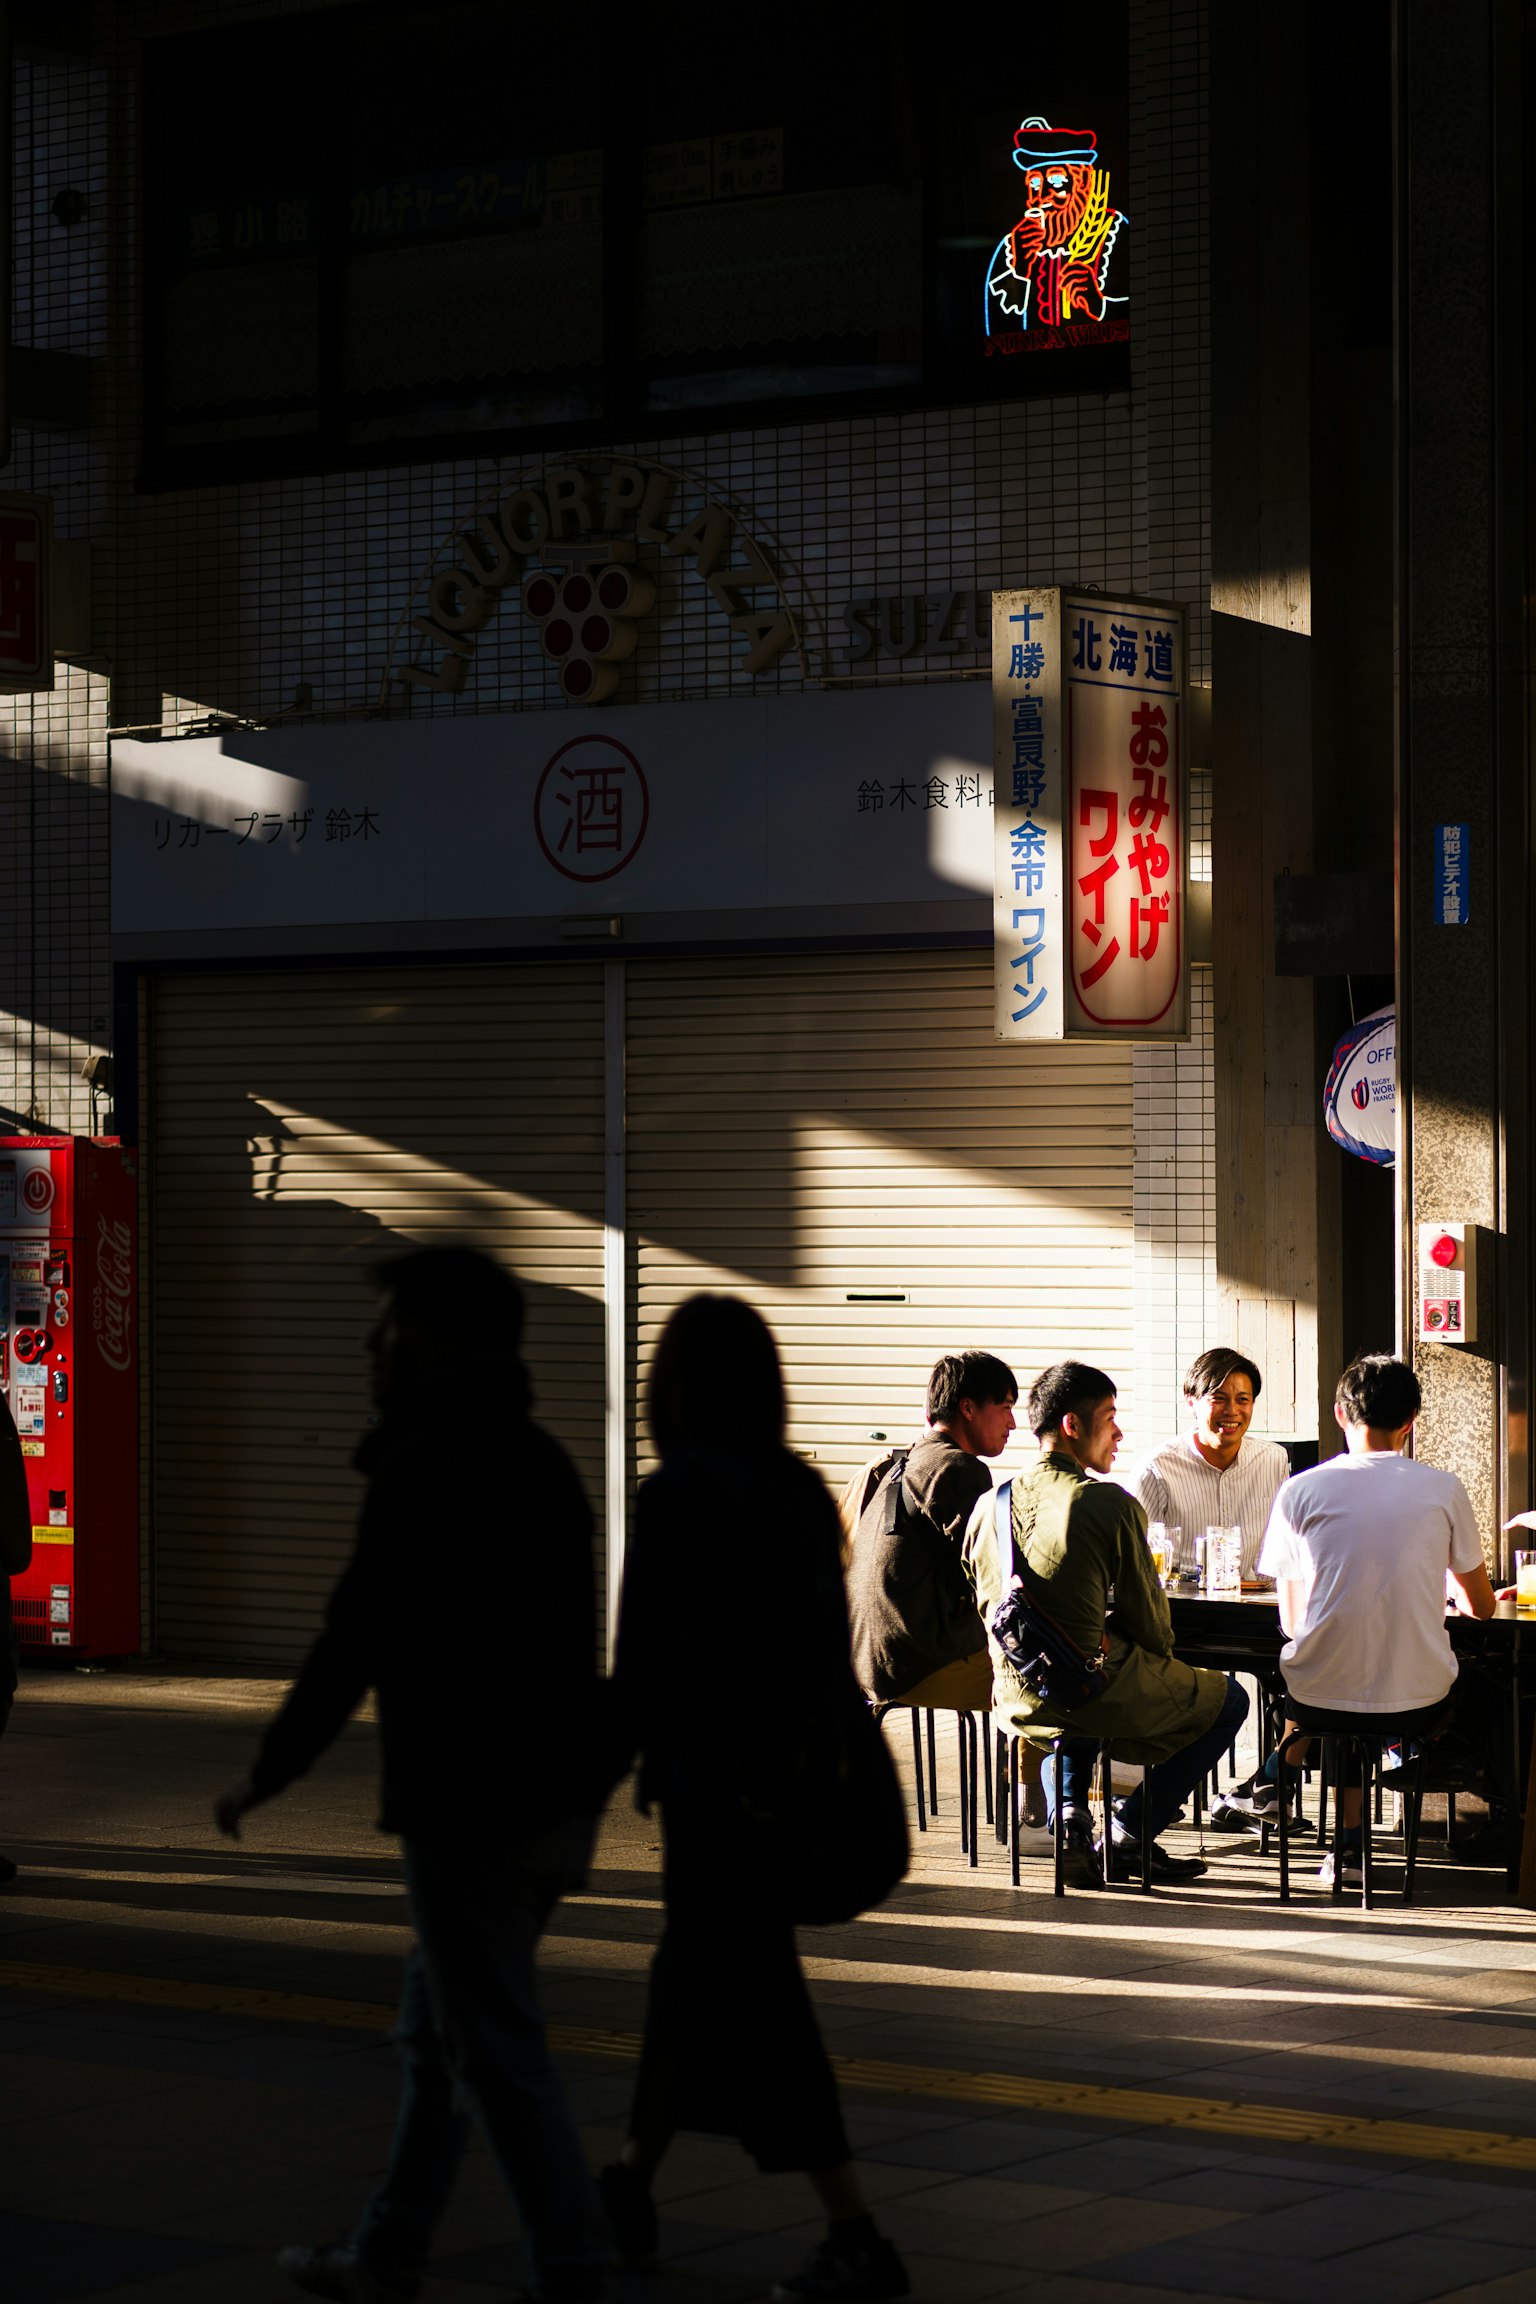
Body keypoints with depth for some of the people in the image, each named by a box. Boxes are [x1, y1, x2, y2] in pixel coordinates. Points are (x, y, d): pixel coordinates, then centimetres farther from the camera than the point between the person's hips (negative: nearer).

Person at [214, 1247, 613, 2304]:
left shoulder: (421, 1470, -16)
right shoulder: (543, 1461, 12)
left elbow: (354, 1643, -15)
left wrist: (264, 1778, -3)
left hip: (473, 1810, -9)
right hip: (560, 1801, 9)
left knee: (500, 2058, -1)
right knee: (436, 2029, 19)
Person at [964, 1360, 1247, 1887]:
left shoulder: (990, 1504, 1)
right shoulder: (1110, 1504, -15)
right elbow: (1146, 1619, -9)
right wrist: (1162, 1658, 15)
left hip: (1018, 1700, 6)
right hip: (1096, 1694, -6)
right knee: (1226, 1700, 18)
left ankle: (1068, 1820, 21)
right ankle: (1127, 1837, 14)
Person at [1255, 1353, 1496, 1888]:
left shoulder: (1300, 1491, -1)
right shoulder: (1444, 1490, -1)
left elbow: (1292, 1619, 8)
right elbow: (1481, 1605, 11)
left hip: (1320, 1698, 1)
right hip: (1416, 1702, 0)